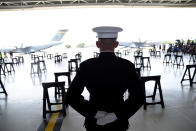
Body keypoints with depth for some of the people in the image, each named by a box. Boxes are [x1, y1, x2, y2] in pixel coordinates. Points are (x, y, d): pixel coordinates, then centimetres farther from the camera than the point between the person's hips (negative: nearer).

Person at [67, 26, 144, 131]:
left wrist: (93, 112, -12)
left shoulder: (86, 66, -15)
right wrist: (118, 114, -14)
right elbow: (139, 97, -16)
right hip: (118, 123, 1)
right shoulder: (127, 66, -14)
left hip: (93, 123, 0)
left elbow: (72, 97, -16)